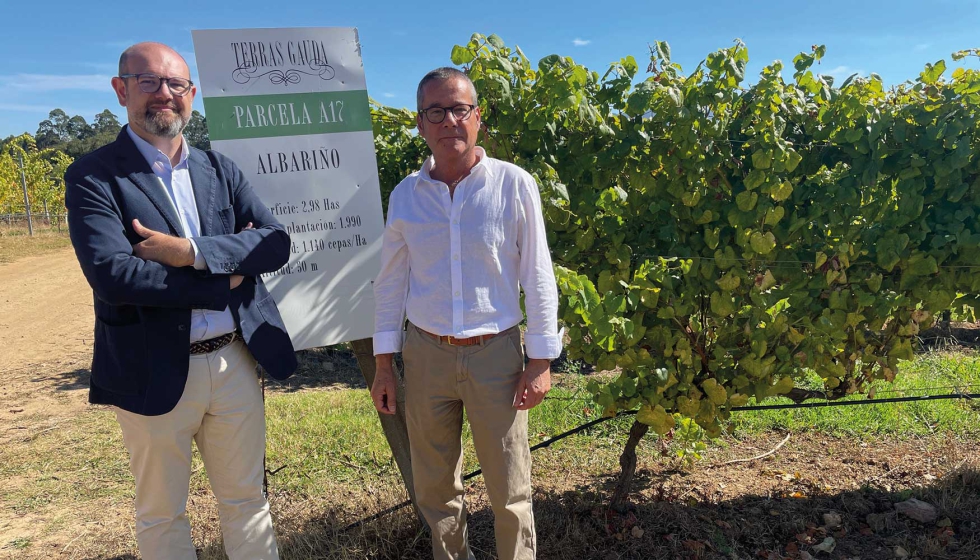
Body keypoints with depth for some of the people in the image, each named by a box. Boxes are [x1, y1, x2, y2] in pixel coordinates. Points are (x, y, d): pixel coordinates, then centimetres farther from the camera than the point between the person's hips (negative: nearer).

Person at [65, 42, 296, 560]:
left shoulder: (219, 170, 7)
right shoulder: (92, 178, -6)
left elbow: (276, 243, -4)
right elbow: (111, 274, -20)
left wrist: (192, 252, -19)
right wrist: (223, 280, -15)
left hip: (235, 361, 4)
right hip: (156, 374, -3)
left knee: (246, 498, 18)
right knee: (161, 515, 17)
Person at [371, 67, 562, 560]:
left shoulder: (514, 185, -6)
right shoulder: (405, 195, 2)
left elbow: (538, 277, -3)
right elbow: (390, 283, 8)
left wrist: (541, 361, -4)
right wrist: (383, 365, 7)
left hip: (495, 353, -2)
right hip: (426, 354, 3)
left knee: (510, 491, 7)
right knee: (433, 487, 16)